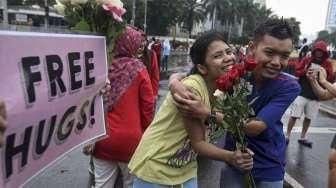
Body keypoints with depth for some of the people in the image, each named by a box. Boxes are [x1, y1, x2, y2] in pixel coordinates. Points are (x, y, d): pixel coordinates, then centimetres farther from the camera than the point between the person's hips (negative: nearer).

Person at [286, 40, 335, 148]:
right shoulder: (306, 60, 3)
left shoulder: (327, 64, 6)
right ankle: (287, 136, 8)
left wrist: (324, 74, -19)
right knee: (294, 115, -3)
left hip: (316, 95, 2)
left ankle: (302, 138, 23)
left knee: (308, 118, 9)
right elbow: (297, 72, 0)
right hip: (302, 93, -2)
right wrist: (306, 71, -17)